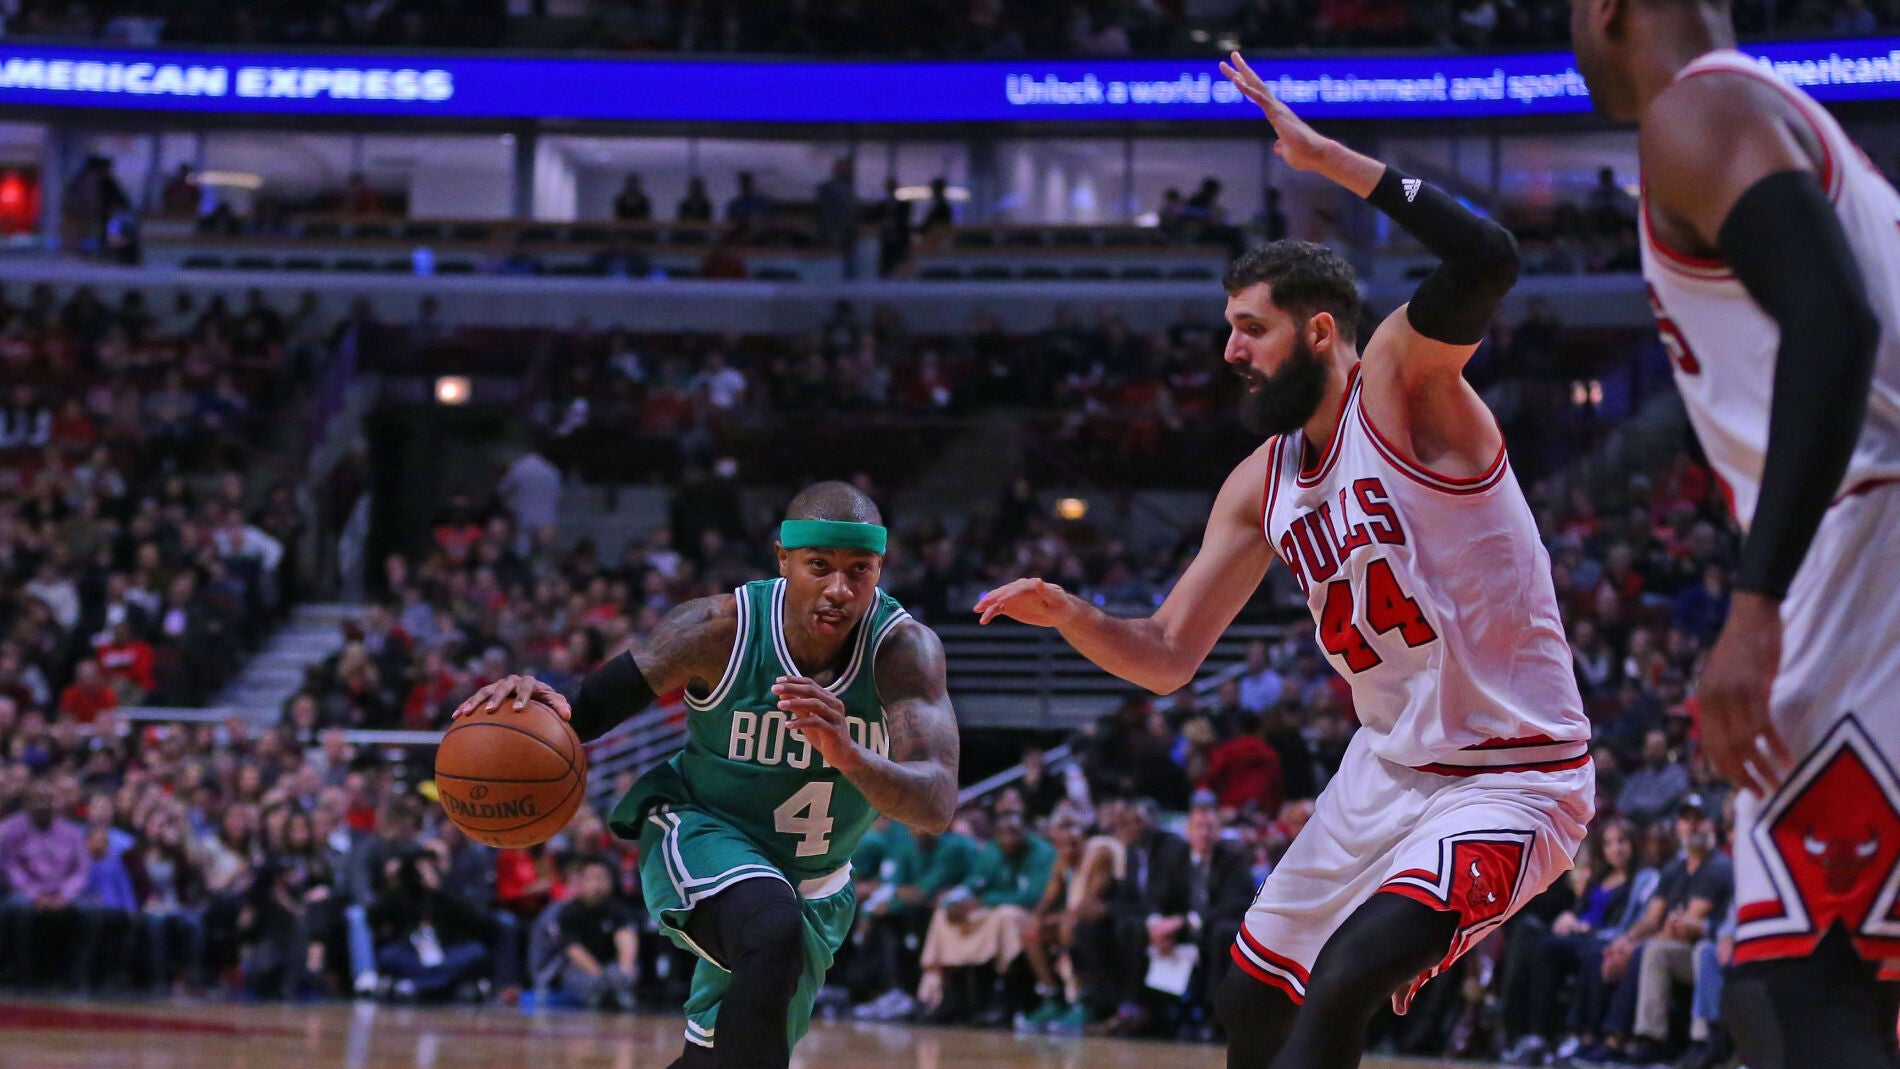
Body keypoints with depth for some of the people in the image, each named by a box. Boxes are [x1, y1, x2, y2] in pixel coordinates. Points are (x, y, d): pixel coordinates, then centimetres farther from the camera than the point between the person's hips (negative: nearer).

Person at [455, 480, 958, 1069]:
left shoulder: (906, 649, -24)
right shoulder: (721, 628, -23)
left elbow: (938, 805, -35)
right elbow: (589, 710, -13)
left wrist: (850, 755, -56)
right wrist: (537, 697, -38)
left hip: (814, 887, 3)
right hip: (699, 835, -3)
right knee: (774, 931, -36)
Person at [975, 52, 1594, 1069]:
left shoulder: (1402, 382, -14)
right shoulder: (1261, 486, 8)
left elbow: (1485, 259, -34)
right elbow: (1168, 656, 10)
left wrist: (1328, 158, -33)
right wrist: (1069, 616, -10)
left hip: (1512, 782, -9)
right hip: (1388, 768, 9)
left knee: (1349, 977, -28)